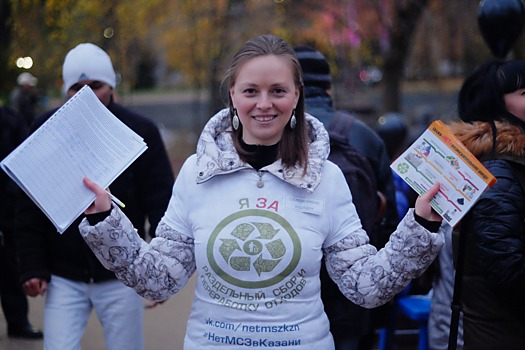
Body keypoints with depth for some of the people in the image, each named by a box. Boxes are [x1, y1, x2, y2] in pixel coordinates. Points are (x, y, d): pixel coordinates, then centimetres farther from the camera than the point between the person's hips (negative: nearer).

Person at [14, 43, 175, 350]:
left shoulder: (141, 131, -5)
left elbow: (160, 203, -6)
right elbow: (30, 209, 3)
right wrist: (33, 268, -3)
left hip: (121, 278, -1)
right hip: (64, 279, 1)